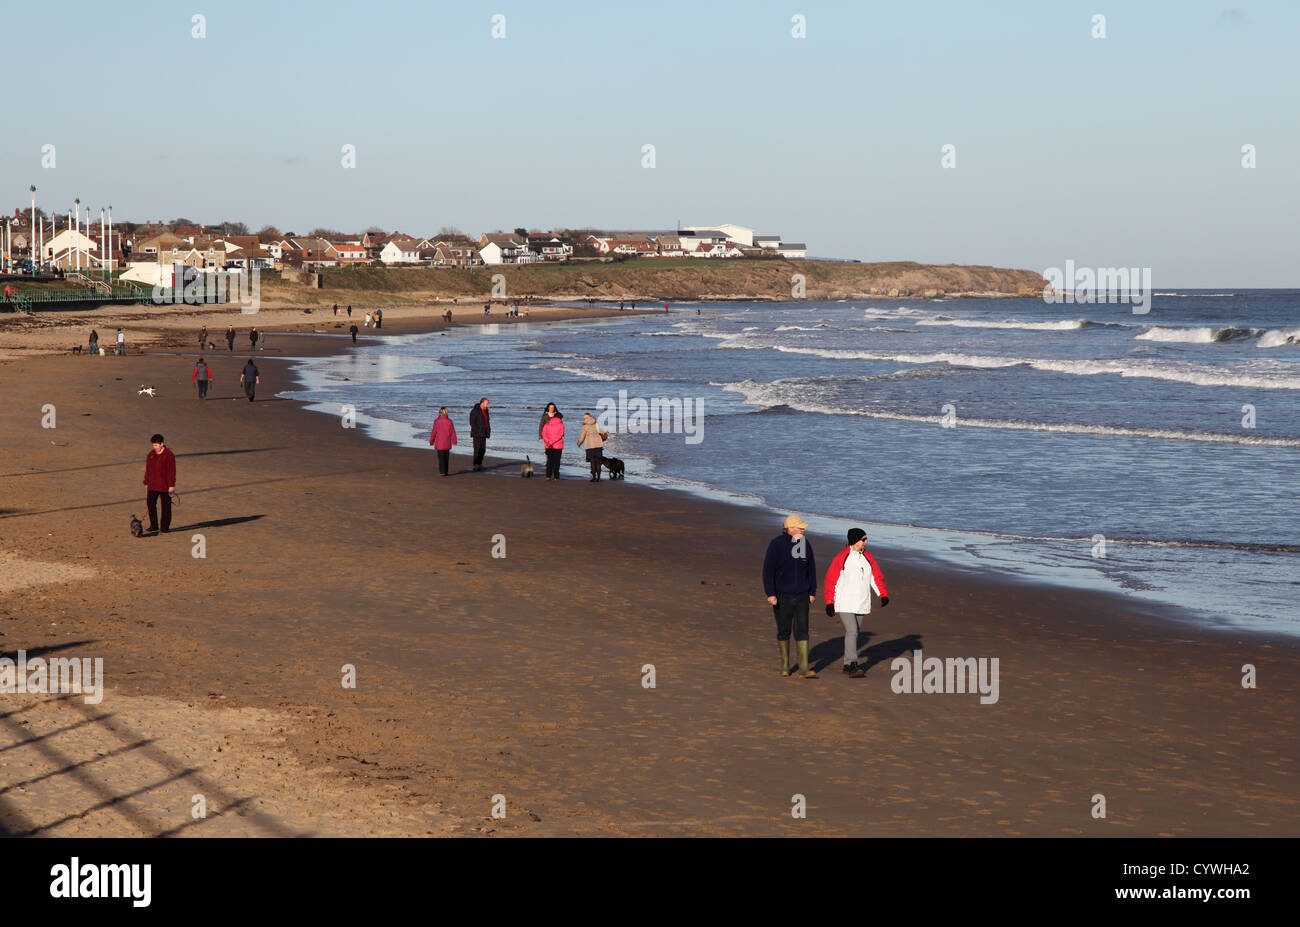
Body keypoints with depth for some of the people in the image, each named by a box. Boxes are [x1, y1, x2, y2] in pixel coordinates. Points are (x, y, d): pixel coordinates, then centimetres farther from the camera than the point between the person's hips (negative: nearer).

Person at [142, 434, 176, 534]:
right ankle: (154, 525, 12)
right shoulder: (151, 454, 9)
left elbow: (172, 471, -10)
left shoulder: (169, 455, -9)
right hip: (152, 486, 5)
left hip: (165, 486, -5)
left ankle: (165, 527, 11)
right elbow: (147, 469, 15)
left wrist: (171, 485, -12)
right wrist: (146, 483, 14)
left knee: (166, 506, 3)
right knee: (150, 503, 3)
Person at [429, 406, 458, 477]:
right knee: (446, 457, 13)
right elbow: (453, 432, 1)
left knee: (441, 458, 0)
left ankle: (442, 472, -6)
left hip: (439, 443, -2)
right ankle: (445, 471, 18)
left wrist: (431, 441, 7)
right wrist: (454, 441, 12)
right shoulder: (449, 421, -3)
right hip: (447, 443, 2)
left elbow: (434, 432, -5)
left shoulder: (437, 421, -9)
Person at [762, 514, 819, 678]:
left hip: (801, 596, 3)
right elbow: (768, 570, -12)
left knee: (802, 630, -6)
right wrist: (770, 594, -17)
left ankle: (804, 669, -8)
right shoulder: (776, 544, -11)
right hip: (782, 596, -3)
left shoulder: (805, 544, 3)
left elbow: (811, 569, 13)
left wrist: (813, 591, 12)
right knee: (783, 632, 8)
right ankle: (784, 666, 23)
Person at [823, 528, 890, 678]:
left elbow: (877, 577, 8)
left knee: (854, 632, 11)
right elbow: (831, 580, -5)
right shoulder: (841, 558, -8)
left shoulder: (868, 558, 9)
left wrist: (883, 594, -7)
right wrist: (829, 602, -7)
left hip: (861, 604, 6)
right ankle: (853, 666, -18)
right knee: (852, 632, -16)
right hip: (844, 604, -6)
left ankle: (847, 665, 22)